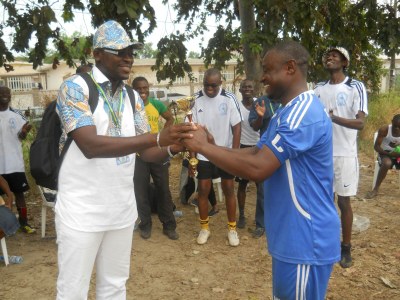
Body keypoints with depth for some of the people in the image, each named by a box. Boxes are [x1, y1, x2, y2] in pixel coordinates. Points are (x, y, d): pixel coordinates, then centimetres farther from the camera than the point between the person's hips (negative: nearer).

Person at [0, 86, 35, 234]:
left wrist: (24, 131, -20)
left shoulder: (16, 115, 2)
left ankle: (23, 222, 17)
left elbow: (21, 137, 3)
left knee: (19, 192, 8)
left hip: (14, 163, 1)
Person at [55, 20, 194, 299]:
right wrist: (157, 137, -32)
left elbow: (146, 151, 5)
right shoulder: (75, 87, -11)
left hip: (122, 208, 5)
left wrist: (173, 147, -17)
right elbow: (90, 145, -26)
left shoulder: (133, 97, 7)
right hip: (81, 210, -5)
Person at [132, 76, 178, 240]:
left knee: (163, 189, 8)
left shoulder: (157, 104, 0)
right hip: (138, 154, -2)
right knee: (141, 191, 8)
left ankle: (169, 225, 20)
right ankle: (145, 225, 25)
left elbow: (170, 118, 14)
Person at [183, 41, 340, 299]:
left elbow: (257, 168, -30)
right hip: (292, 235, 10)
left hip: (306, 239, -10)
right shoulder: (288, 112, 13)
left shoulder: (303, 112, -23)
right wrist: (213, 146, -2)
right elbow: (258, 153, 11)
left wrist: (203, 146, -20)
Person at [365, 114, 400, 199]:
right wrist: (389, 154, -28)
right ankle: (375, 189, -26)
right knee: (387, 163, -37)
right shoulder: (384, 130, -18)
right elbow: (376, 146, -14)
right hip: (385, 153, -3)